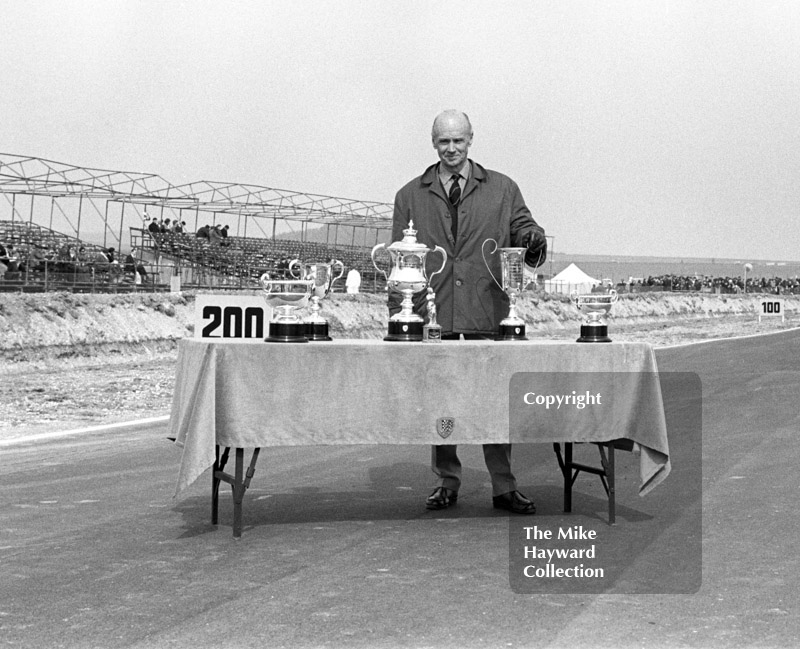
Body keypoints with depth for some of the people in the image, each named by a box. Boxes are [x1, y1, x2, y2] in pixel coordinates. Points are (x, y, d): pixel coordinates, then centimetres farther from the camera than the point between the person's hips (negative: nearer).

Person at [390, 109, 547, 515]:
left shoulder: (502, 189, 13)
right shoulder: (410, 196, 14)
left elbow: (521, 227, 11)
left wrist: (532, 238, -14)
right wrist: (398, 310, 3)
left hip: (487, 313, -1)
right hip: (432, 314, 1)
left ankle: (504, 487, 7)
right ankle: (446, 482, 17)